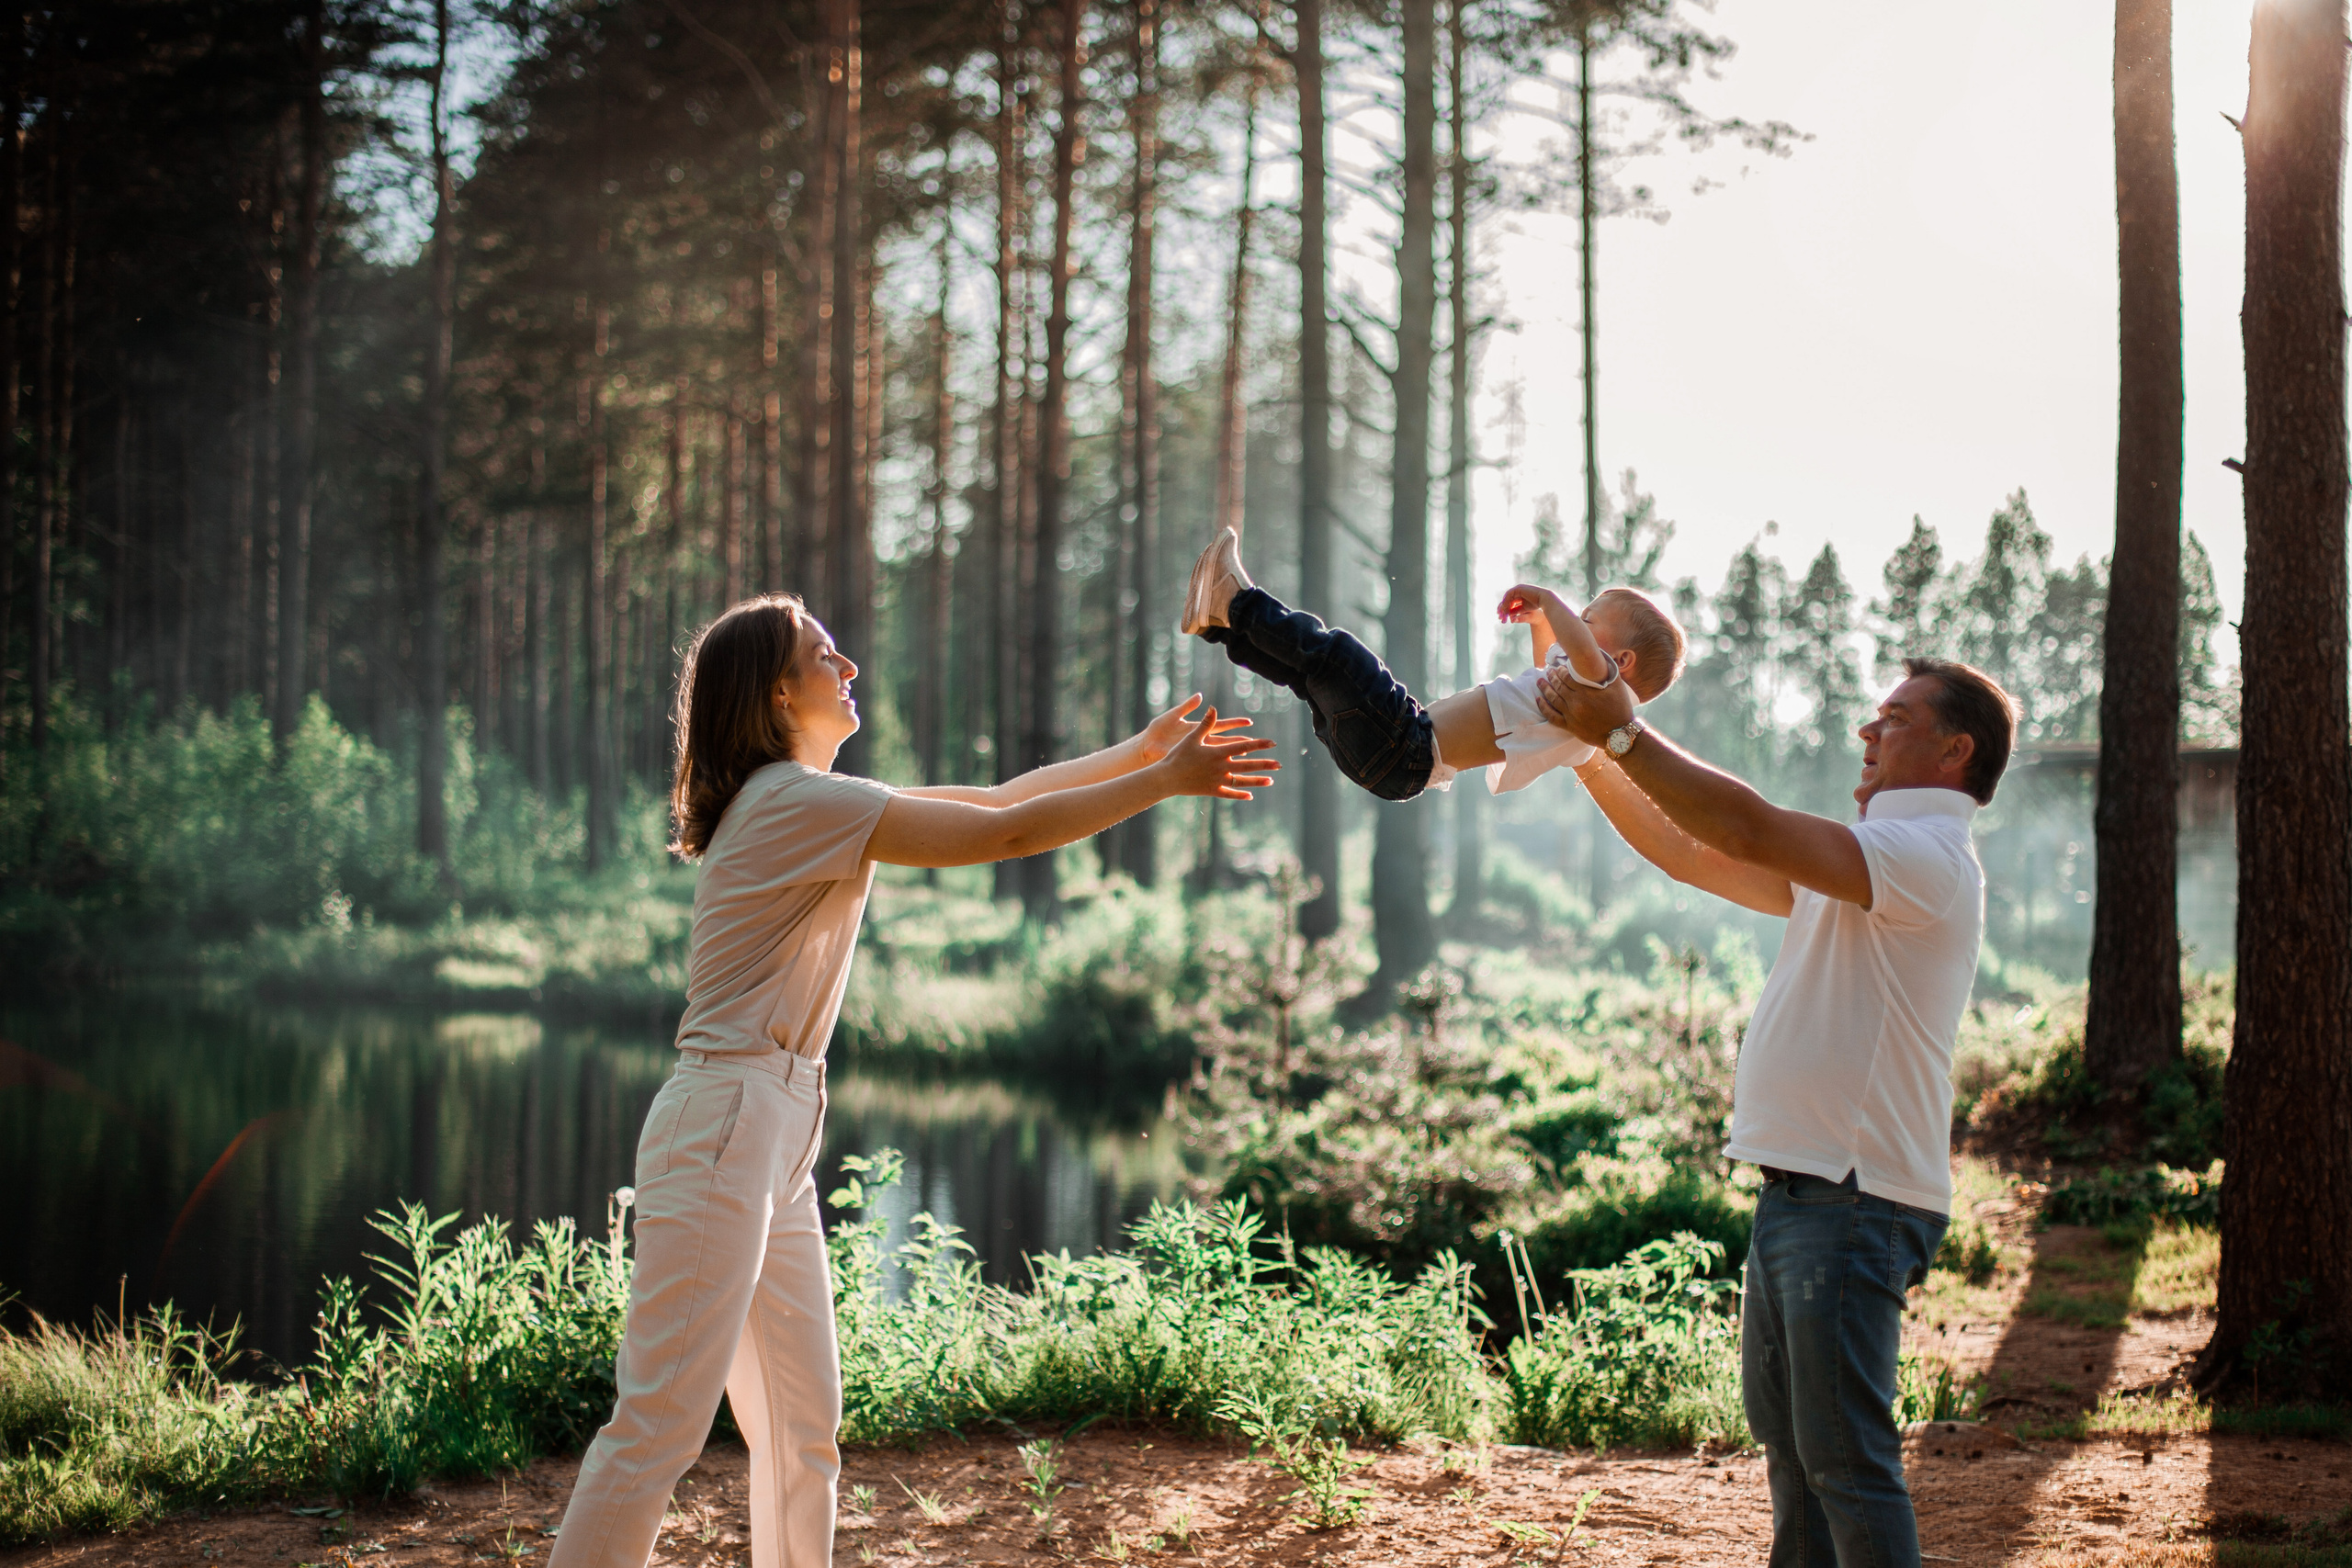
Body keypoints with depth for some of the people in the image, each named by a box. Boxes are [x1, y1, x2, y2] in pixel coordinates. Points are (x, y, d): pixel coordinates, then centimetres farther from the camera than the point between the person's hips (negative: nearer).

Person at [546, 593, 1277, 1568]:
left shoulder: (804, 800, 18)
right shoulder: (800, 801, -12)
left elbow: (989, 800, 22)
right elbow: (1008, 833, -13)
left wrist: (1138, 752, 20)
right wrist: (1165, 782, -5)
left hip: (777, 1135, 10)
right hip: (726, 1125, -10)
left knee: (804, 1424, 10)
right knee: (660, 1428, -11)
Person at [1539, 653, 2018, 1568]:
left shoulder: (1929, 858, -14)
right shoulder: (1854, 863, 19)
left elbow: (1747, 828, -26)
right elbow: (1690, 853, 20)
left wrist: (1621, 730, -20)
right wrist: (1592, 752, 12)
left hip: (1853, 1202, -10)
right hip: (1798, 1189, 10)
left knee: (1845, 1453, -9)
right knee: (1784, 1432, 19)